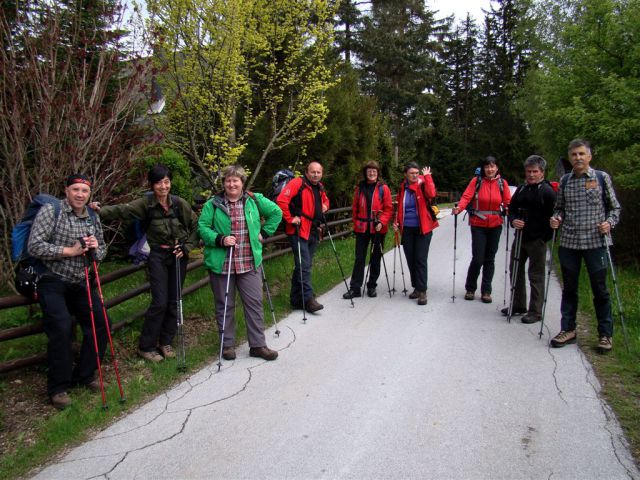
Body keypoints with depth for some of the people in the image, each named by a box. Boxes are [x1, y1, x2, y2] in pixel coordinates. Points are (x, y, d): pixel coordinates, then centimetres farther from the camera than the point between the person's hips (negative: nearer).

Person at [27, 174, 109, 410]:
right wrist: (70, 251, -17)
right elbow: (34, 247, -15)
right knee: (61, 329, -19)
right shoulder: (50, 211, -8)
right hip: (53, 283, -6)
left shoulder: (93, 218, 9)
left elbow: (102, 250, 17)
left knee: (100, 323, 0)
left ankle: (84, 375, 19)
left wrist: (96, 248, -7)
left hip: (80, 283, 6)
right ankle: (58, 387, -1)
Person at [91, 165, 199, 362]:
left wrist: (187, 247, -3)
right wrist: (102, 210, -40)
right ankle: (145, 347, 7)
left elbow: (196, 226, 5)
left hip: (178, 256, 3)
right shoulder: (146, 203, -9)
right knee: (160, 302, -8)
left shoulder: (180, 203, -4)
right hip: (158, 256, -3)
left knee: (174, 301, 8)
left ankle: (166, 342, 25)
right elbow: (122, 210, -22)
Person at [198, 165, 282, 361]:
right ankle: (227, 344, 24)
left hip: (250, 264, 1)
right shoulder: (213, 204, 0)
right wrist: (220, 240, -17)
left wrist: (264, 233, 7)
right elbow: (202, 227, -3)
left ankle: (258, 345, 16)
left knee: (254, 303, 4)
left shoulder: (254, 200, 5)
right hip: (221, 264, -1)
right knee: (224, 305, 9)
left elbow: (276, 212, 15)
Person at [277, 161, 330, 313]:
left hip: (313, 232, 9)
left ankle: (296, 299, 22)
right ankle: (308, 299, -4)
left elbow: (325, 199, 35)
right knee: (304, 265, -11)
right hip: (298, 231, -9)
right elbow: (281, 200, -20)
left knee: (306, 265, 12)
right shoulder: (297, 183, -10)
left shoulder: (320, 188, 15)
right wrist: (290, 218, -18)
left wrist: (325, 206, 13)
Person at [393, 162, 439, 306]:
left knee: (420, 259, -8)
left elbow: (431, 194, -27)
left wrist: (427, 176, -21)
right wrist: (397, 221, 2)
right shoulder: (402, 188, 8)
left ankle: (422, 291, -3)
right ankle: (416, 287, 22)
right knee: (410, 260, 9)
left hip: (423, 229, -4)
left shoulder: (423, 185, -4)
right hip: (407, 229, 5)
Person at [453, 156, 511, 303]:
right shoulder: (476, 181, -3)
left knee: (490, 259, 9)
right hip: (478, 225, -3)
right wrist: (459, 207, -32)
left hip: (495, 226, 3)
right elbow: (466, 196, -14)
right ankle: (470, 288, 16)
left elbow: (508, 203, 1)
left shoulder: (502, 183, 4)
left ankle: (486, 291, 20)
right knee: (477, 258, -5)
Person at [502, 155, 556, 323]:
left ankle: (535, 311, 9)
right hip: (520, 237, 7)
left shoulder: (547, 191, -8)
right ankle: (518, 305, 29)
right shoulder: (521, 189, 12)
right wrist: (513, 220, -5)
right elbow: (511, 208, 16)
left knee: (536, 275, 0)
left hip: (537, 240, -7)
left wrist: (546, 237, -14)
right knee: (515, 270, 15)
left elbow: (553, 216, -11)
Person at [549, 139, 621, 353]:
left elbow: (614, 207, 7)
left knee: (600, 289, 3)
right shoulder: (564, 181, 8)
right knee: (569, 288, 10)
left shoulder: (602, 178, 2)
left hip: (596, 242, -2)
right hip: (569, 242, 3)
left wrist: (609, 223, -11)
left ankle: (606, 334, 16)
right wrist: (556, 219, -4)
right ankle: (568, 329, 23)